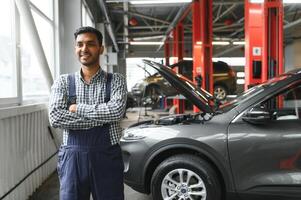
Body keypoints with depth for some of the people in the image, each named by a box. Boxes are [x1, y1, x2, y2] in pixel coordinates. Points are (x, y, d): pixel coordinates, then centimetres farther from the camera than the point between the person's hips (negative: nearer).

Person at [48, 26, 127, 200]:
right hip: (72, 157, 1)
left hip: (107, 156, -1)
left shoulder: (116, 80, 2)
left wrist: (77, 108, -10)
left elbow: (116, 111, -16)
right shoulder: (63, 82, 4)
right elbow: (55, 117, -11)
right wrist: (103, 116, -14)